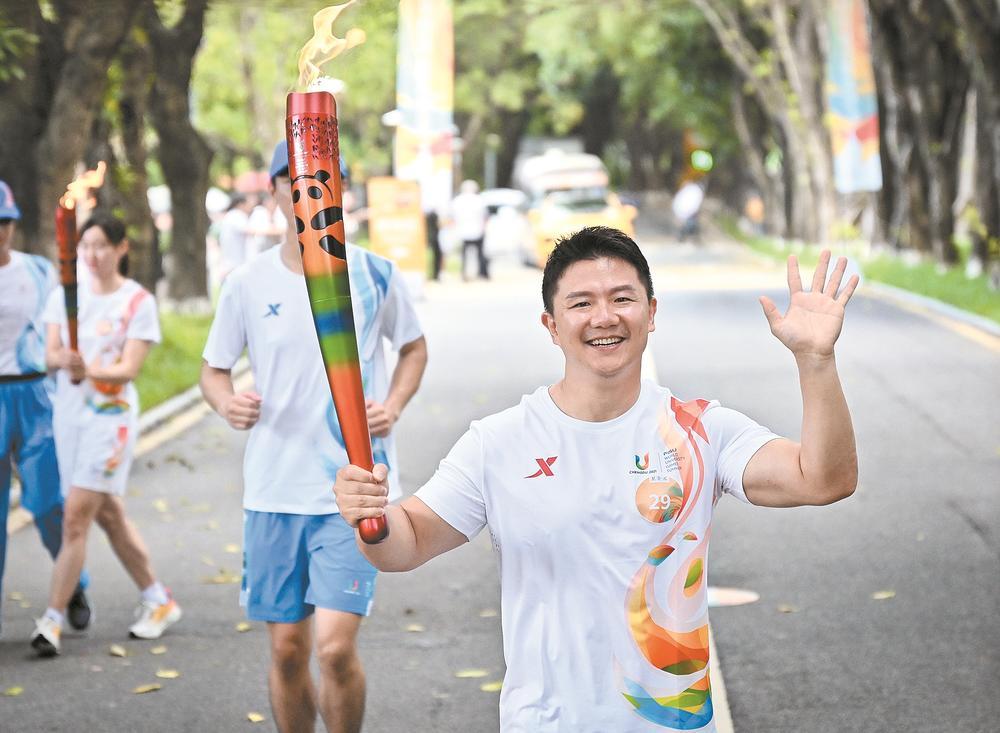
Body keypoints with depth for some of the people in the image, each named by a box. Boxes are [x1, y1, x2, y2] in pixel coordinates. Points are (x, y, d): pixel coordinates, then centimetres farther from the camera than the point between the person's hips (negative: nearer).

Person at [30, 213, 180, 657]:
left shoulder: (138, 301, -6)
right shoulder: (66, 294, 7)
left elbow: (129, 369, -12)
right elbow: (49, 354, 3)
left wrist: (91, 370, -31)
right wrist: (64, 360, -21)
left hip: (111, 413, -6)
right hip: (69, 409, 6)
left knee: (77, 515, -12)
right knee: (107, 513, 12)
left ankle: (52, 619, -10)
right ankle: (158, 601, 26)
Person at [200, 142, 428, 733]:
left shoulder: (374, 275, -1)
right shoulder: (248, 284, 1)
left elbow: (415, 349, 14)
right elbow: (213, 369, 10)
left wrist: (393, 407, -4)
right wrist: (227, 402, -12)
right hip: (274, 488, 2)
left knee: (335, 645, -13)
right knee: (288, 649, 8)